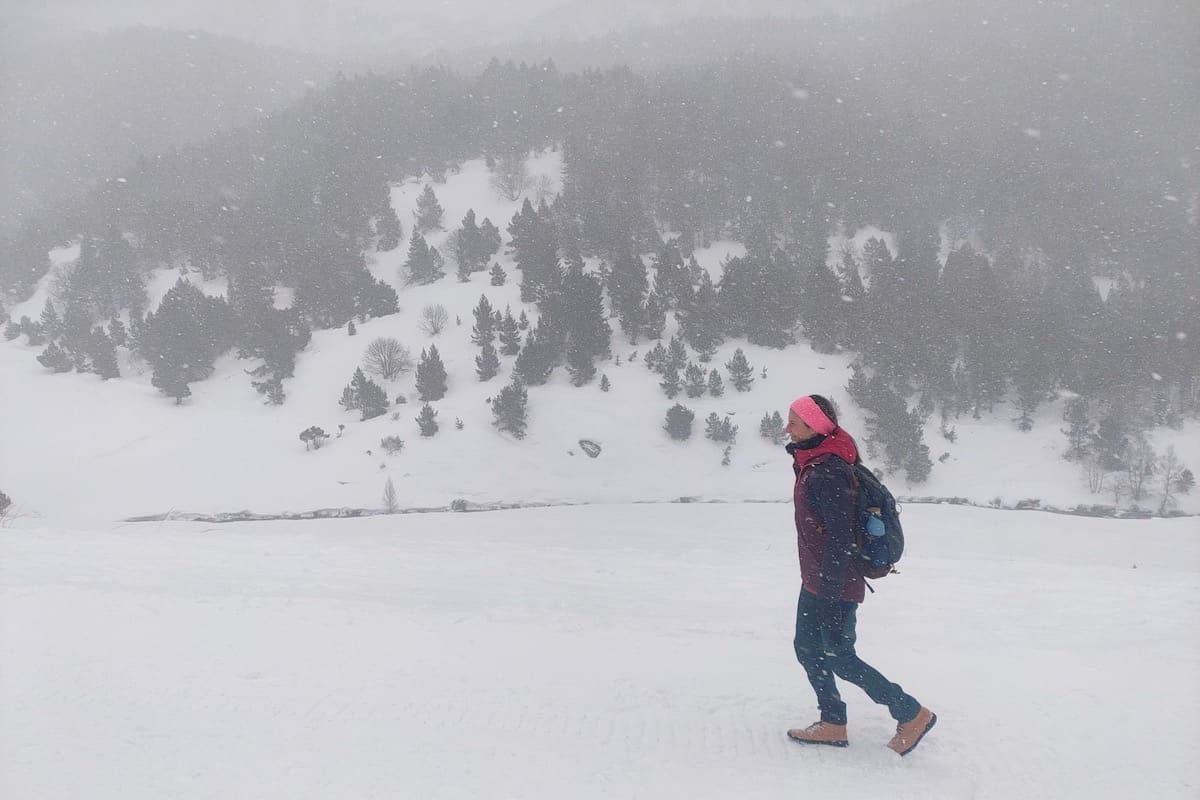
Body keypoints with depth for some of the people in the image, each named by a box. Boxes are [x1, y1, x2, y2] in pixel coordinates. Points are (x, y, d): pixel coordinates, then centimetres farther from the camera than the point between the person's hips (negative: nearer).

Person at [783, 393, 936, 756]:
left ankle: (912, 715, 13)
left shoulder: (827, 473, -25)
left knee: (839, 658, 1)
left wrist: (829, 589, -23)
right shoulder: (812, 461, 7)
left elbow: (840, 538, -26)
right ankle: (833, 724, 26)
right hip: (815, 579, 10)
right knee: (807, 648, 15)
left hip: (834, 584, -10)